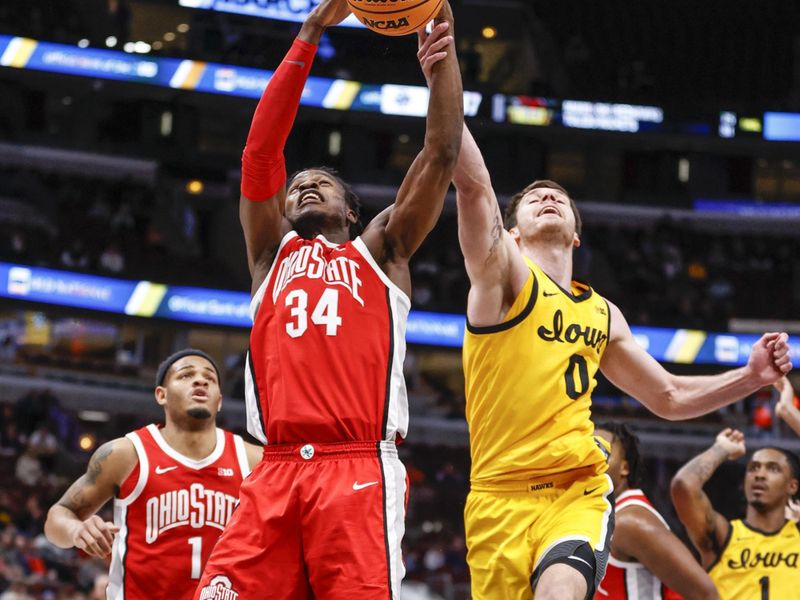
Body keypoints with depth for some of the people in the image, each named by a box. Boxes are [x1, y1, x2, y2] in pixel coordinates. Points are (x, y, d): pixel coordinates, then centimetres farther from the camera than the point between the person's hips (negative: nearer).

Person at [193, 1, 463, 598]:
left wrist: (444, 48, 10)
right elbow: (260, 152, 16)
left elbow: (441, 153, 14)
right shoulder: (272, 254, 26)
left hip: (359, 473, -2)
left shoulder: (380, 251, 22)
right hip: (276, 474, 2)